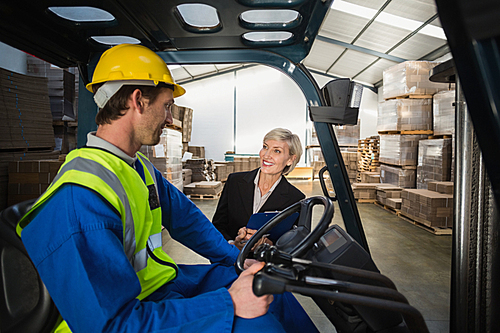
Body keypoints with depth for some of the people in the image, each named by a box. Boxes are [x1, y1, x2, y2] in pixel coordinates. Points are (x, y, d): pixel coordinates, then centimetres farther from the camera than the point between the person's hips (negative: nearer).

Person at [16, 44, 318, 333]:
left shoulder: (140, 167, 4)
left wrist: (237, 258, 6)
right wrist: (228, 303, -30)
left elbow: (184, 217, 14)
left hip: (164, 279, 9)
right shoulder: (76, 200, -28)